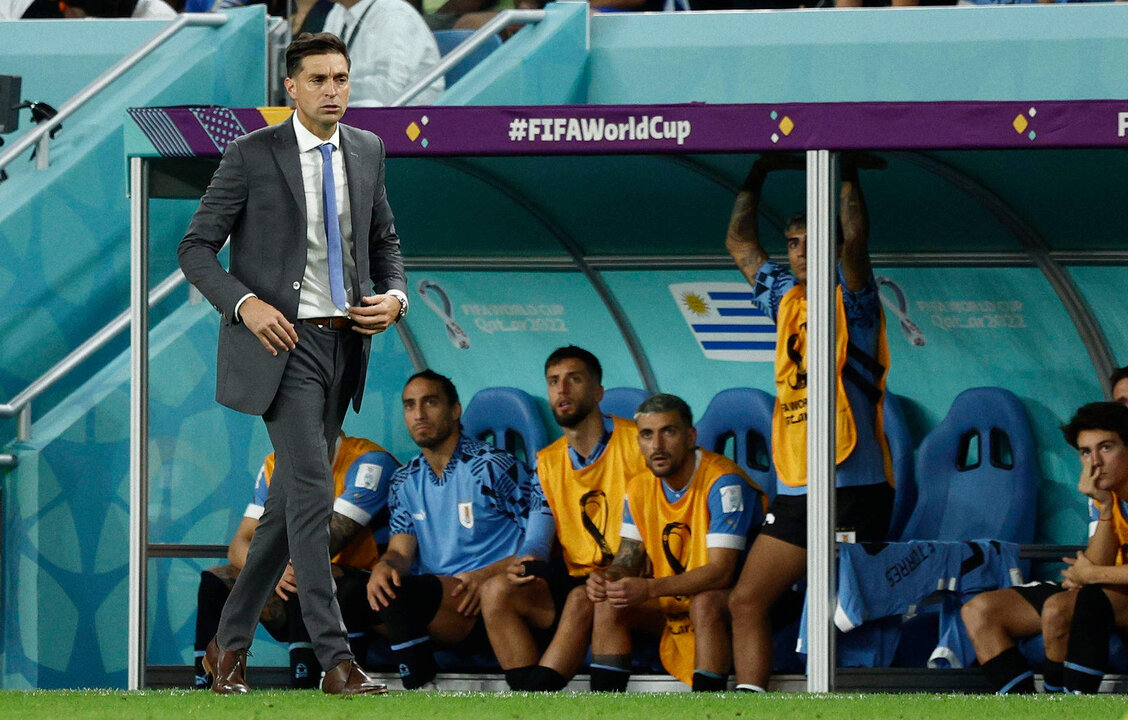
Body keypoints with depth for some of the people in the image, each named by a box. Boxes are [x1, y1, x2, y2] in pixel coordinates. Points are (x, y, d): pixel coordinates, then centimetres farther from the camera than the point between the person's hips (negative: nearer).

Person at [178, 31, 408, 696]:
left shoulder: (367, 151, 9)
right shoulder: (252, 155, -7)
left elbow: (384, 241, 20)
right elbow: (196, 248, -5)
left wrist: (395, 296, -1)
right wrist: (245, 303, -20)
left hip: (344, 343, 6)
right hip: (282, 341, -6)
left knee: (290, 500, 11)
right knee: (313, 492, -15)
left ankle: (231, 644, 23)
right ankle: (336, 659, -16)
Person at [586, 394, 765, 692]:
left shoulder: (723, 483, -20)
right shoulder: (640, 488, 3)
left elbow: (721, 572, -28)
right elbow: (627, 562, 7)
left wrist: (649, 589, -38)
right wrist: (608, 578, -20)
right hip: (673, 607, 7)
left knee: (705, 602, -36)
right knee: (609, 604, -12)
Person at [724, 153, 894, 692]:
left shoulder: (851, 300, -1)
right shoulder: (786, 298, 17)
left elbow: (855, 239, -19)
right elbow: (740, 244, 25)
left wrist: (846, 176, -13)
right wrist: (756, 177, 23)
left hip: (853, 486, -7)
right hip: (794, 488, 8)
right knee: (747, 601, 6)